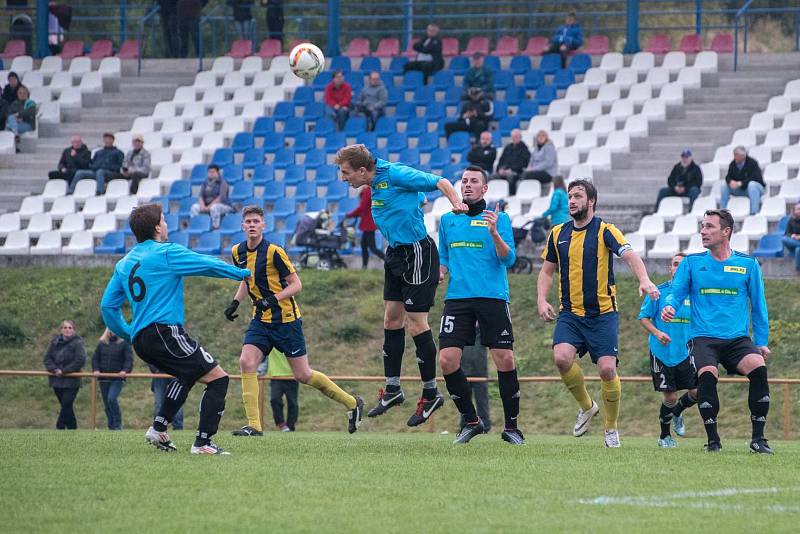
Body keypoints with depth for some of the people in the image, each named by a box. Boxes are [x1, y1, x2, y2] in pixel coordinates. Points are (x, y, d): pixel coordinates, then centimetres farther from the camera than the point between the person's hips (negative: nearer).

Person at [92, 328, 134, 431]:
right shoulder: (102, 343, 12)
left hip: (118, 379, -5)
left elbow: (129, 359, -5)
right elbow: (95, 358, 13)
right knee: (106, 403, 6)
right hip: (104, 379, 5)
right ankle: (111, 426, 16)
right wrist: (95, 369, -4)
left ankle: (118, 424, -14)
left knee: (111, 399, -23)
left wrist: (125, 370, -22)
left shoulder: (124, 343, 1)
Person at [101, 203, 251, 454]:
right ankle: (203, 442, -12)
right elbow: (209, 264, 1)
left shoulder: (123, 264, 17)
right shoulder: (166, 253, -4)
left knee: (188, 375, 31)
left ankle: (158, 428, 20)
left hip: (141, 340, 9)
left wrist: (128, 334, 28)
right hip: (165, 332, -9)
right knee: (217, 378, -5)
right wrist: (243, 273, 16)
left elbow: (108, 306, 17)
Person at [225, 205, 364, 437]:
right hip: (260, 320, 6)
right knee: (246, 363, -15)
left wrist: (274, 299, -27)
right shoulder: (238, 252, 3)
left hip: (285, 319, -6)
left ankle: (352, 403, 21)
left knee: (303, 375, 1)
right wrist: (235, 302, 6)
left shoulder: (274, 252, -17)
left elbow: (296, 284, -13)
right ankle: (254, 425, -12)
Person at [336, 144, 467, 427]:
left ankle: (431, 393, 5)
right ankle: (392, 390, 20)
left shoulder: (395, 175, -17)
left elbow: (441, 182, -18)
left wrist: (456, 203, -35)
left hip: (417, 252, -10)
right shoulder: (374, 184, 9)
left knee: (417, 324, -6)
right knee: (392, 319, 11)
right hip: (396, 253, 10)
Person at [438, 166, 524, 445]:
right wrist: (440, 271, 3)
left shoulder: (499, 218, 4)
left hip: (492, 297, -3)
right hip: (457, 297, 3)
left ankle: (511, 427, 6)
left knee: (505, 360, -8)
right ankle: (471, 421, 8)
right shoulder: (448, 220, 16)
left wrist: (495, 234, -21)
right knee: (447, 360, -9)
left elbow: (509, 259, -5)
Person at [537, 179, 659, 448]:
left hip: (603, 313, -3)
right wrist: (541, 299, 1)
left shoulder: (605, 231, -6)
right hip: (570, 313, 3)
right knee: (562, 357, -21)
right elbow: (547, 270, 18)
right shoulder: (558, 234, 8)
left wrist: (644, 280, -39)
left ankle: (611, 428, 12)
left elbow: (630, 255, -20)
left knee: (607, 369, -11)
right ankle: (586, 406, 6)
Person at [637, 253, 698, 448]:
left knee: (697, 392, -7)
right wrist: (657, 333, -16)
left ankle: (677, 412, 27)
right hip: (662, 353, -3)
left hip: (686, 351, 3)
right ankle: (664, 436, 21)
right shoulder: (658, 292, -2)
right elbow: (643, 317, 0)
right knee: (670, 397, -3)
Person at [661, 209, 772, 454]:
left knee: (758, 369, -27)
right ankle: (713, 440, -14)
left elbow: (758, 305, 14)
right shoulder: (692, 263, 8)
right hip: (703, 338, 0)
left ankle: (758, 438, -16)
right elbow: (677, 294, 6)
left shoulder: (748, 264, 9)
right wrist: (669, 306, -17)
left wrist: (762, 342, 10)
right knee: (707, 374, -29)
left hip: (738, 339, 1)